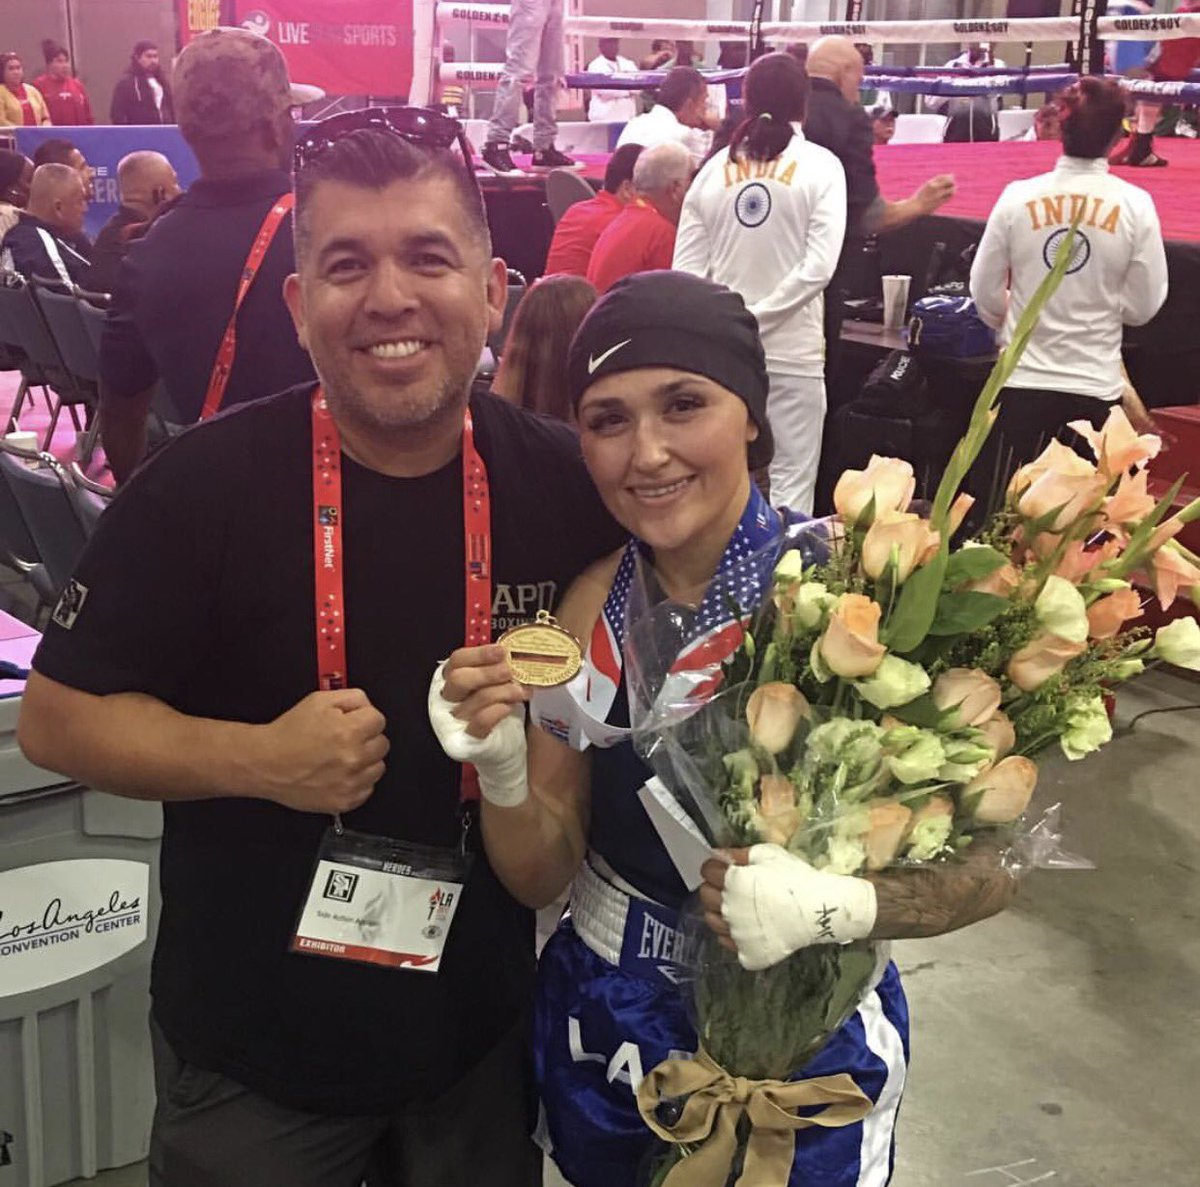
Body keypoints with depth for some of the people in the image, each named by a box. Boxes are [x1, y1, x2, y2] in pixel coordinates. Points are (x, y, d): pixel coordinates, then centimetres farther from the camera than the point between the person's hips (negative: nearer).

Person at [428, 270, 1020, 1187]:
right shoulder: (592, 607, -9)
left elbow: (986, 864, -17)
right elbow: (540, 876, -5)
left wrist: (836, 903, -36)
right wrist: (501, 770, -25)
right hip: (607, 1029, 4)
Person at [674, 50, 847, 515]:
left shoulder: (716, 167, 4)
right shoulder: (820, 166, -3)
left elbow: (687, 270, 0)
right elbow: (818, 267, -14)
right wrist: (758, 316, -10)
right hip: (792, 350, -3)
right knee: (791, 484, 1)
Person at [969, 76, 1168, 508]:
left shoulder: (1018, 197, -6)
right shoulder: (1135, 205, -7)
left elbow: (985, 292, 2)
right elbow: (1143, 305, -2)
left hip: (1023, 381, 0)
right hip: (1096, 387, 0)